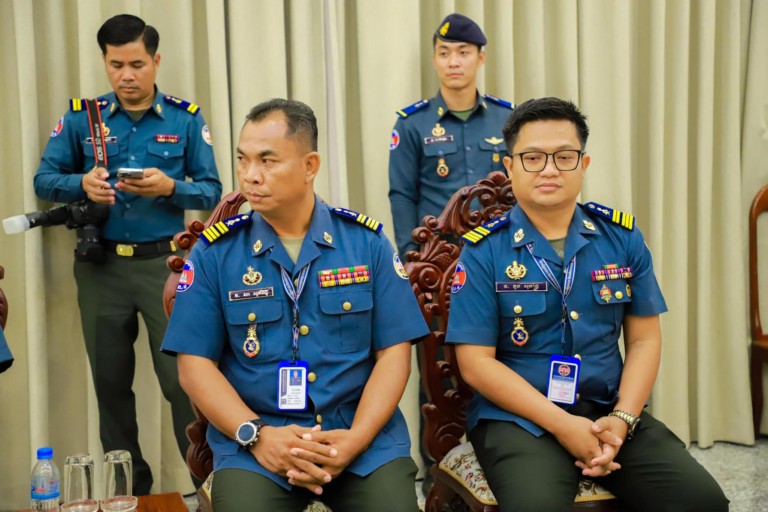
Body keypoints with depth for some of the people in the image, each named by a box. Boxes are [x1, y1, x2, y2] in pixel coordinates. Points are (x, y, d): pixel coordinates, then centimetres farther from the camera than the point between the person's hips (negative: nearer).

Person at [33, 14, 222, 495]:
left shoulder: (185, 118, 1)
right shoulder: (82, 117, 5)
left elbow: (211, 191, -1)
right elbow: (44, 180, 4)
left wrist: (170, 187, -20)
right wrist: (82, 184, -17)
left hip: (165, 262, -2)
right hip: (102, 265, 3)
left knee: (181, 376, -6)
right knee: (110, 380, 11)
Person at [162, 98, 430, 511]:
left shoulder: (367, 241, 2)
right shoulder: (214, 252, 1)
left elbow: (393, 353, 0)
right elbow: (195, 364, -1)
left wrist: (355, 439, -12)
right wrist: (256, 434, -13)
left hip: (363, 433, 1)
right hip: (253, 442, 0)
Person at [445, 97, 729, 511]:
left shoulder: (623, 238, 6)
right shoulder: (483, 251, -5)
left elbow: (644, 339, 8)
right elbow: (476, 362, -9)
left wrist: (622, 418, -9)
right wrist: (562, 424, -16)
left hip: (608, 410, 4)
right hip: (517, 417, -3)